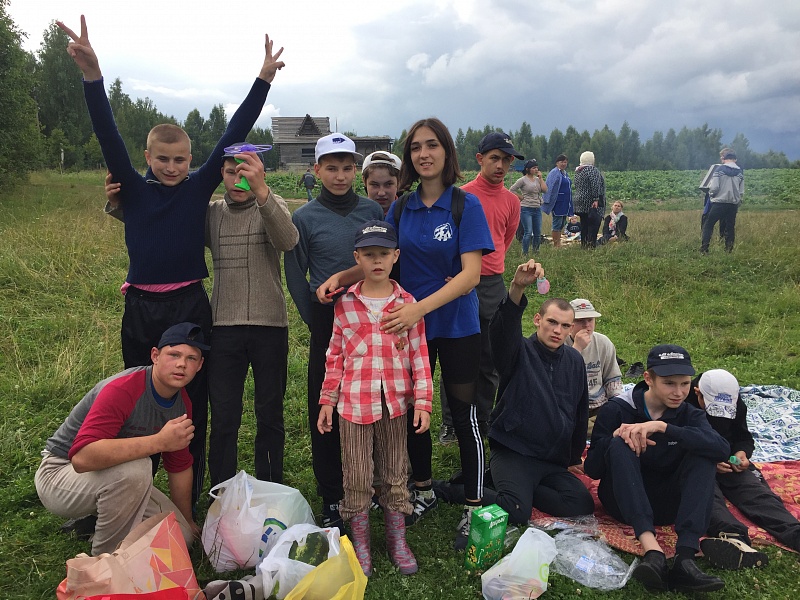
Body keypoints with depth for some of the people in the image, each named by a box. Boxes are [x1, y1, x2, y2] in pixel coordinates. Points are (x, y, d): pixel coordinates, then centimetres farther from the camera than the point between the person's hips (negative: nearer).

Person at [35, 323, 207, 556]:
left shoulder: (183, 402, -5)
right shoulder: (121, 390, -30)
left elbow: (180, 465, 7)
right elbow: (82, 457, -43)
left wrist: (187, 521, 14)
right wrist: (160, 441, -45)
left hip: (117, 481, 7)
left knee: (181, 537, -2)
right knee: (134, 469, -37)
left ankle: (98, 521, 19)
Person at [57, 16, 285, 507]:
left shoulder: (200, 187, 1)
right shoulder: (134, 190, 3)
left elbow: (233, 136, -4)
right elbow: (110, 138, -9)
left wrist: (264, 79, -9)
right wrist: (92, 75, -23)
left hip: (191, 307, -1)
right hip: (141, 310, 2)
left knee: (192, 405, 7)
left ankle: (189, 504, 21)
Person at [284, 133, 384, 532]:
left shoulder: (373, 211, 6)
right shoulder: (304, 218, 0)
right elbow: (296, 277, 3)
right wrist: (318, 323, 0)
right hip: (328, 323, -2)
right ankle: (332, 497, 17)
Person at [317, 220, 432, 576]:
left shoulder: (407, 304, 0)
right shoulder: (344, 304, 1)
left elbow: (419, 356, 1)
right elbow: (335, 355, 5)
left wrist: (423, 401, -3)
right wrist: (327, 400, 4)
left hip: (396, 403, 0)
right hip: (354, 403, 0)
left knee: (395, 474, 14)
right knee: (356, 478, 9)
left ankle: (397, 540, 31)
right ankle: (360, 544, 27)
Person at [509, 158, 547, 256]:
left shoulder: (537, 179, 10)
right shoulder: (523, 180, -5)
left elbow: (545, 189, -2)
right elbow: (511, 190, -7)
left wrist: (540, 177, -1)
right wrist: (521, 198, -7)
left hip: (537, 209, 6)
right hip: (526, 209, -6)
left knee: (538, 233, 8)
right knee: (528, 232, -11)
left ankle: (535, 251, 23)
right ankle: (524, 254, -2)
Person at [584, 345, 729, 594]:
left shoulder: (689, 415, 2)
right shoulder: (616, 409, -5)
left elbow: (721, 449, -21)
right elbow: (592, 470, -7)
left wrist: (663, 427, -31)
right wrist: (615, 437, -26)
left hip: (666, 505, 2)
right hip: (623, 502, -2)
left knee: (703, 454, -20)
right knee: (619, 446, -28)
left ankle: (685, 557, -36)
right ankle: (651, 549, -45)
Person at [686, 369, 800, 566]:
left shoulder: (736, 405, 4)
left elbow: (744, 438, 17)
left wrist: (742, 452, -8)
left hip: (727, 464, 5)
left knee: (757, 491, -24)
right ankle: (730, 535, -65)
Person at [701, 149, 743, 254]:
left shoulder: (720, 169, -6)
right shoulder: (740, 172, 6)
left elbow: (714, 187, -11)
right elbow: (741, 191, 5)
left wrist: (711, 194, 9)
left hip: (719, 202, -4)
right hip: (734, 204, 4)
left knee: (708, 225, 2)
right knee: (730, 227, 12)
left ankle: (704, 249, -7)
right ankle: (729, 250, 10)